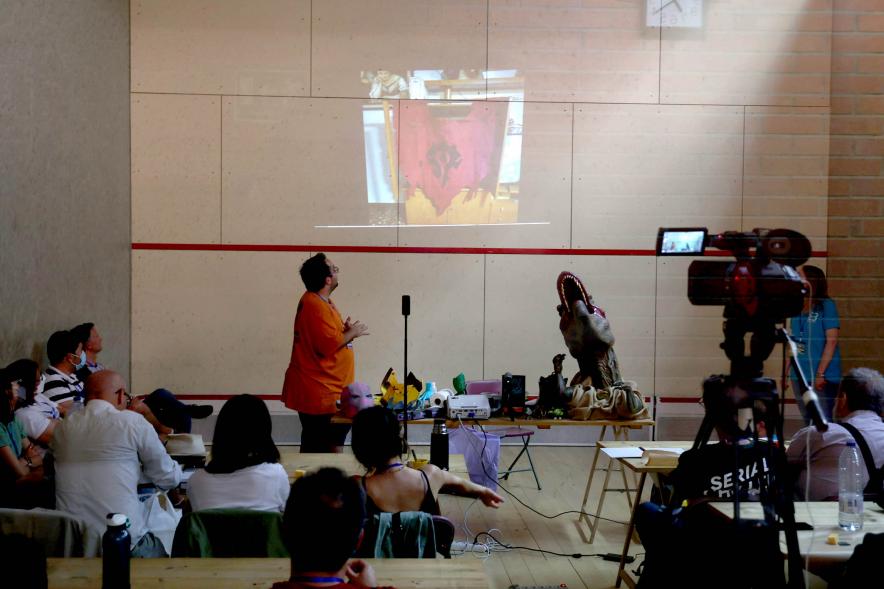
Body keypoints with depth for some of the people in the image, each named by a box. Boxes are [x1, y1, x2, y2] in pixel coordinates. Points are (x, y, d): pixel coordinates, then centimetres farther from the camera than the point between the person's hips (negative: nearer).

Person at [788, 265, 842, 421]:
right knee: (807, 420, 12)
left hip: (822, 376, -6)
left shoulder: (826, 305, -7)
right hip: (799, 375, 6)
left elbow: (831, 341, -11)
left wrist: (820, 373, -15)